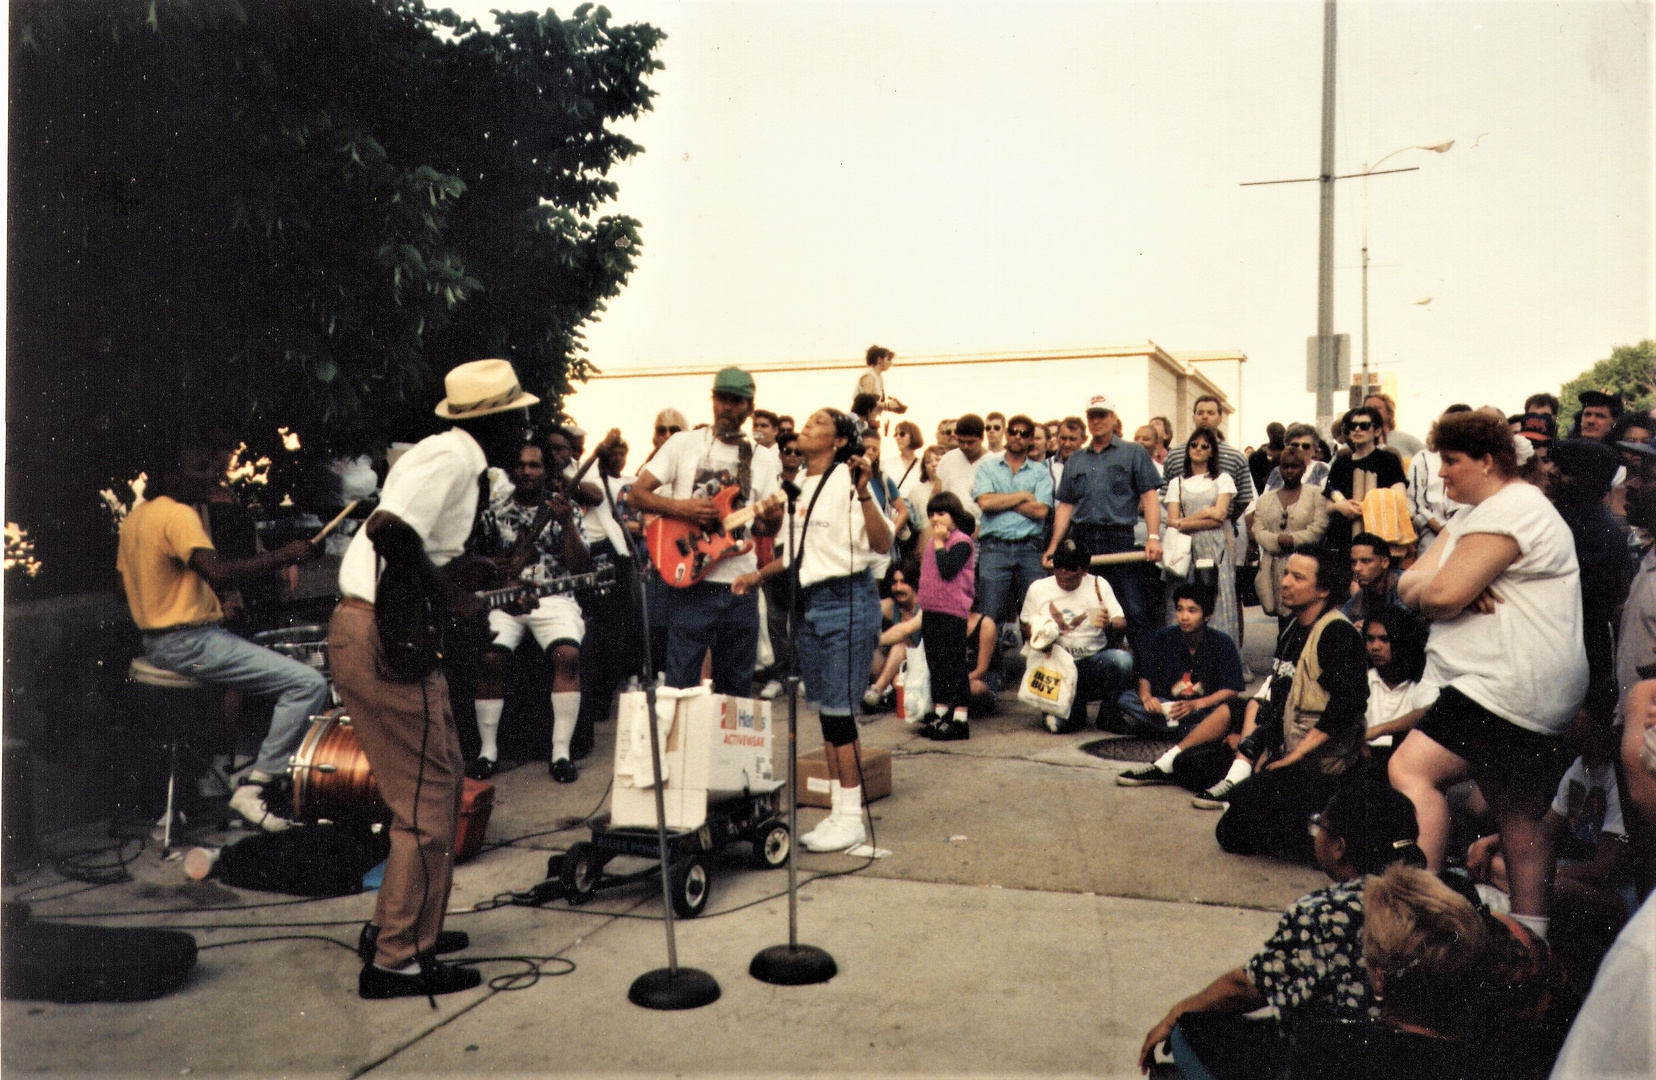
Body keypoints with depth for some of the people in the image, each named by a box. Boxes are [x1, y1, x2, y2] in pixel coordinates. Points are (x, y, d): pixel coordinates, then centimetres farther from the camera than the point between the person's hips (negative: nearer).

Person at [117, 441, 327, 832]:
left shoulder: (135, 516, 14)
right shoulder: (177, 514, -17)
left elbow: (124, 584, 21)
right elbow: (218, 573, -32)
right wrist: (284, 555, -26)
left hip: (155, 642, 11)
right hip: (190, 643, -11)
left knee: (272, 666, 31)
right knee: (310, 684, -18)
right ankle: (253, 786, -14)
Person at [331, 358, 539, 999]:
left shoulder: (461, 462, 18)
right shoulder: (452, 457, -15)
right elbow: (389, 529, -30)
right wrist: (448, 599, -20)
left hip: (388, 636, 11)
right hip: (385, 641, -11)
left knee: (441, 777, 19)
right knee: (426, 802, -4)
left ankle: (398, 922, 31)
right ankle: (398, 961, 6)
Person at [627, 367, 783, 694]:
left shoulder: (765, 459, 9)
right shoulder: (684, 444, 4)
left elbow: (764, 528, 7)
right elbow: (636, 494, 1)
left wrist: (771, 520, -17)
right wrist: (682, 508, -15)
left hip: (740, 588, 3)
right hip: (690, 583, -2)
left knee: (736, 689, 9)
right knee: (681, 684, -2)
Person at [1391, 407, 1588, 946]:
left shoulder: (1510, 510, -13)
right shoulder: (1472, 516, 19)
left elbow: (1441, 594, -22)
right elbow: (1408, 585, 10)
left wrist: (1433, 585, 1)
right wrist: (1461, 586, -10)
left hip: (1509, 690, -11)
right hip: (1522, 698, 11)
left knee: (1410, 768, -20)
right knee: (1519, 814, 16)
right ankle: (1530, 933, 26)